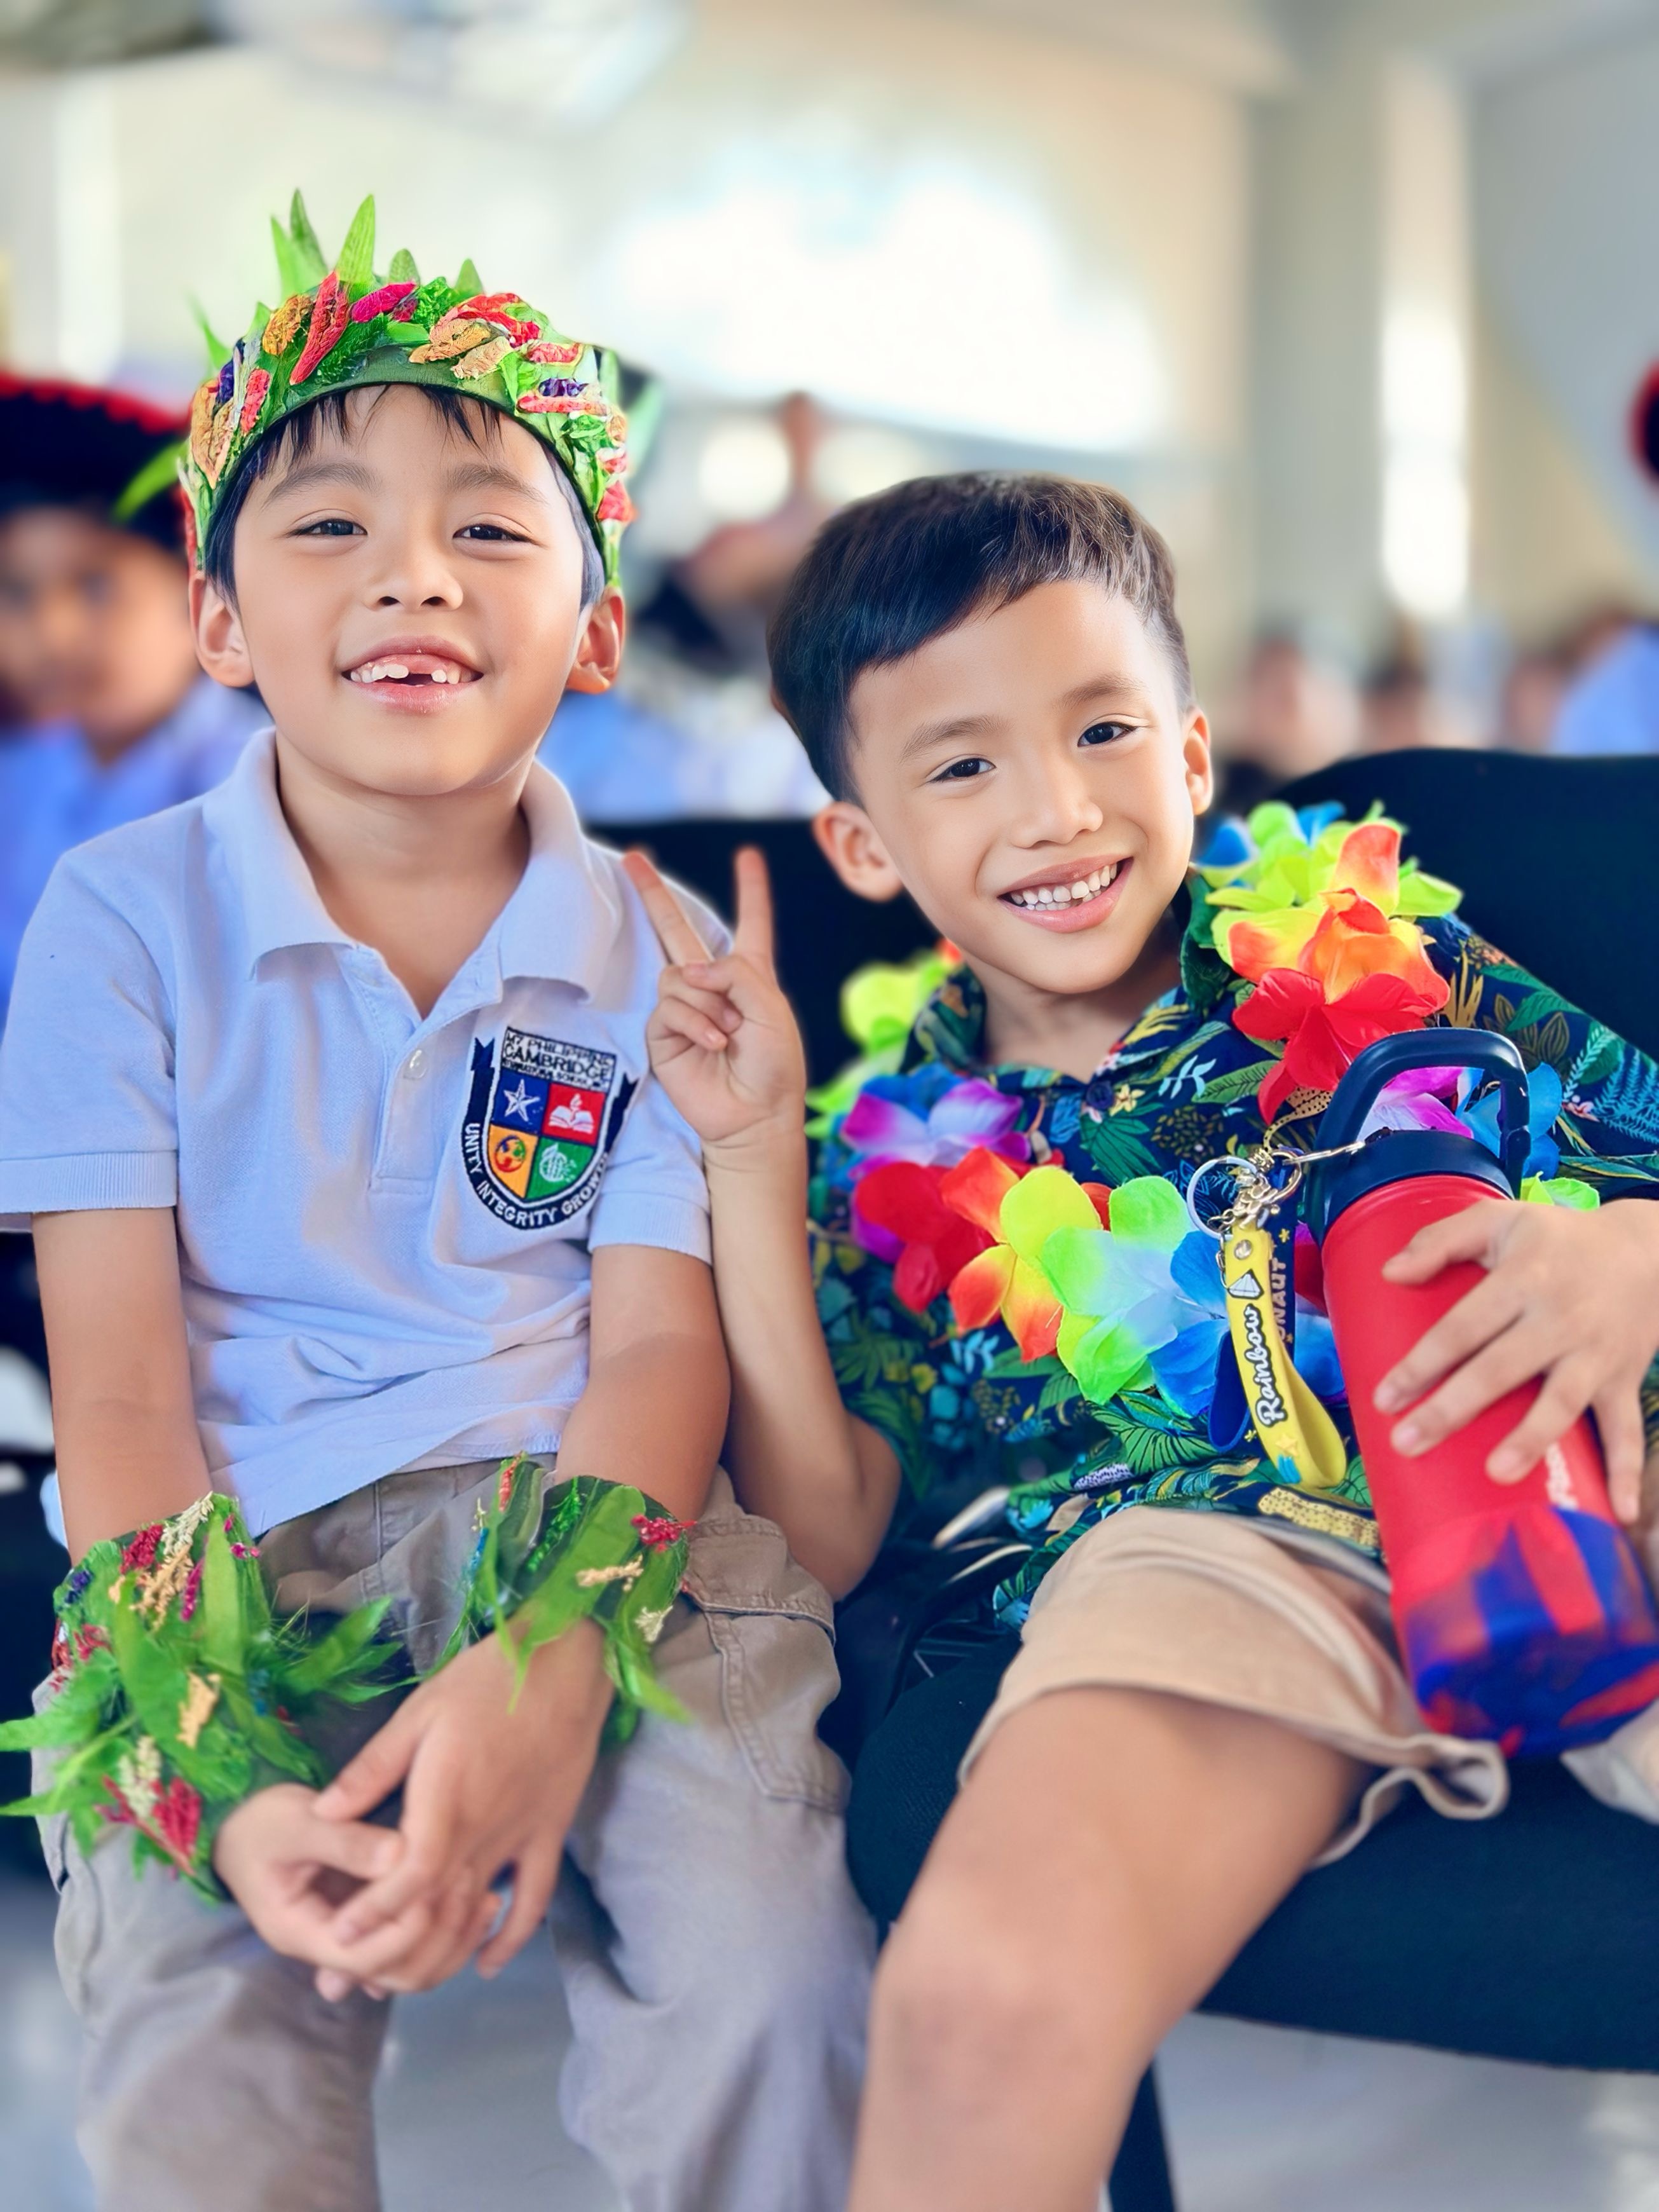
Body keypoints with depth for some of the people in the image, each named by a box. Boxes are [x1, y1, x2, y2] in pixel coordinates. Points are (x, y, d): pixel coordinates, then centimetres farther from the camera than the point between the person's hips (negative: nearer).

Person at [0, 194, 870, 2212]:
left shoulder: (653, 948, 6)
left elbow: (660, 1341, -3)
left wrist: (550, 1670, -22)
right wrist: (210, 1762, -17)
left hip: (579, 1519, 1)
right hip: (240, 1549, 0)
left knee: (767, 1970, -22)